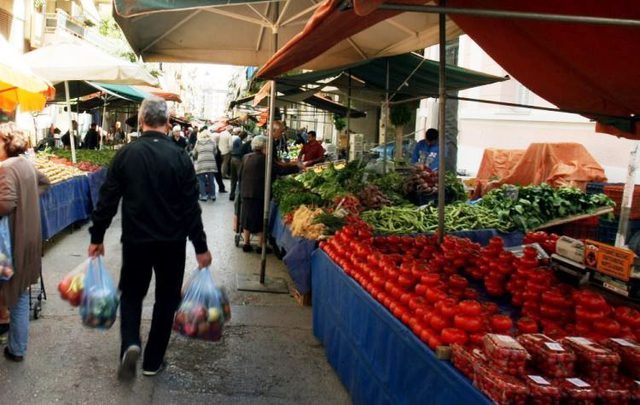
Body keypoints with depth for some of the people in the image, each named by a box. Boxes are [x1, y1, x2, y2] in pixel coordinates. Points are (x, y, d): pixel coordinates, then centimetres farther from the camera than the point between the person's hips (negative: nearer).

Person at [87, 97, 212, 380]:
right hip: (172, 242, 0)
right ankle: (153, 362, 22)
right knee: (165, 299, 14)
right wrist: (201, 247, -2)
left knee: (131, 294, 20)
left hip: (135, 240, 1)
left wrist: (97, 237, 8)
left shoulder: (125, 154, -7)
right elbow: (191, 207, -9)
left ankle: (130, 345, -3)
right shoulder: (180, 157, -10)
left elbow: (108, 199, -4)